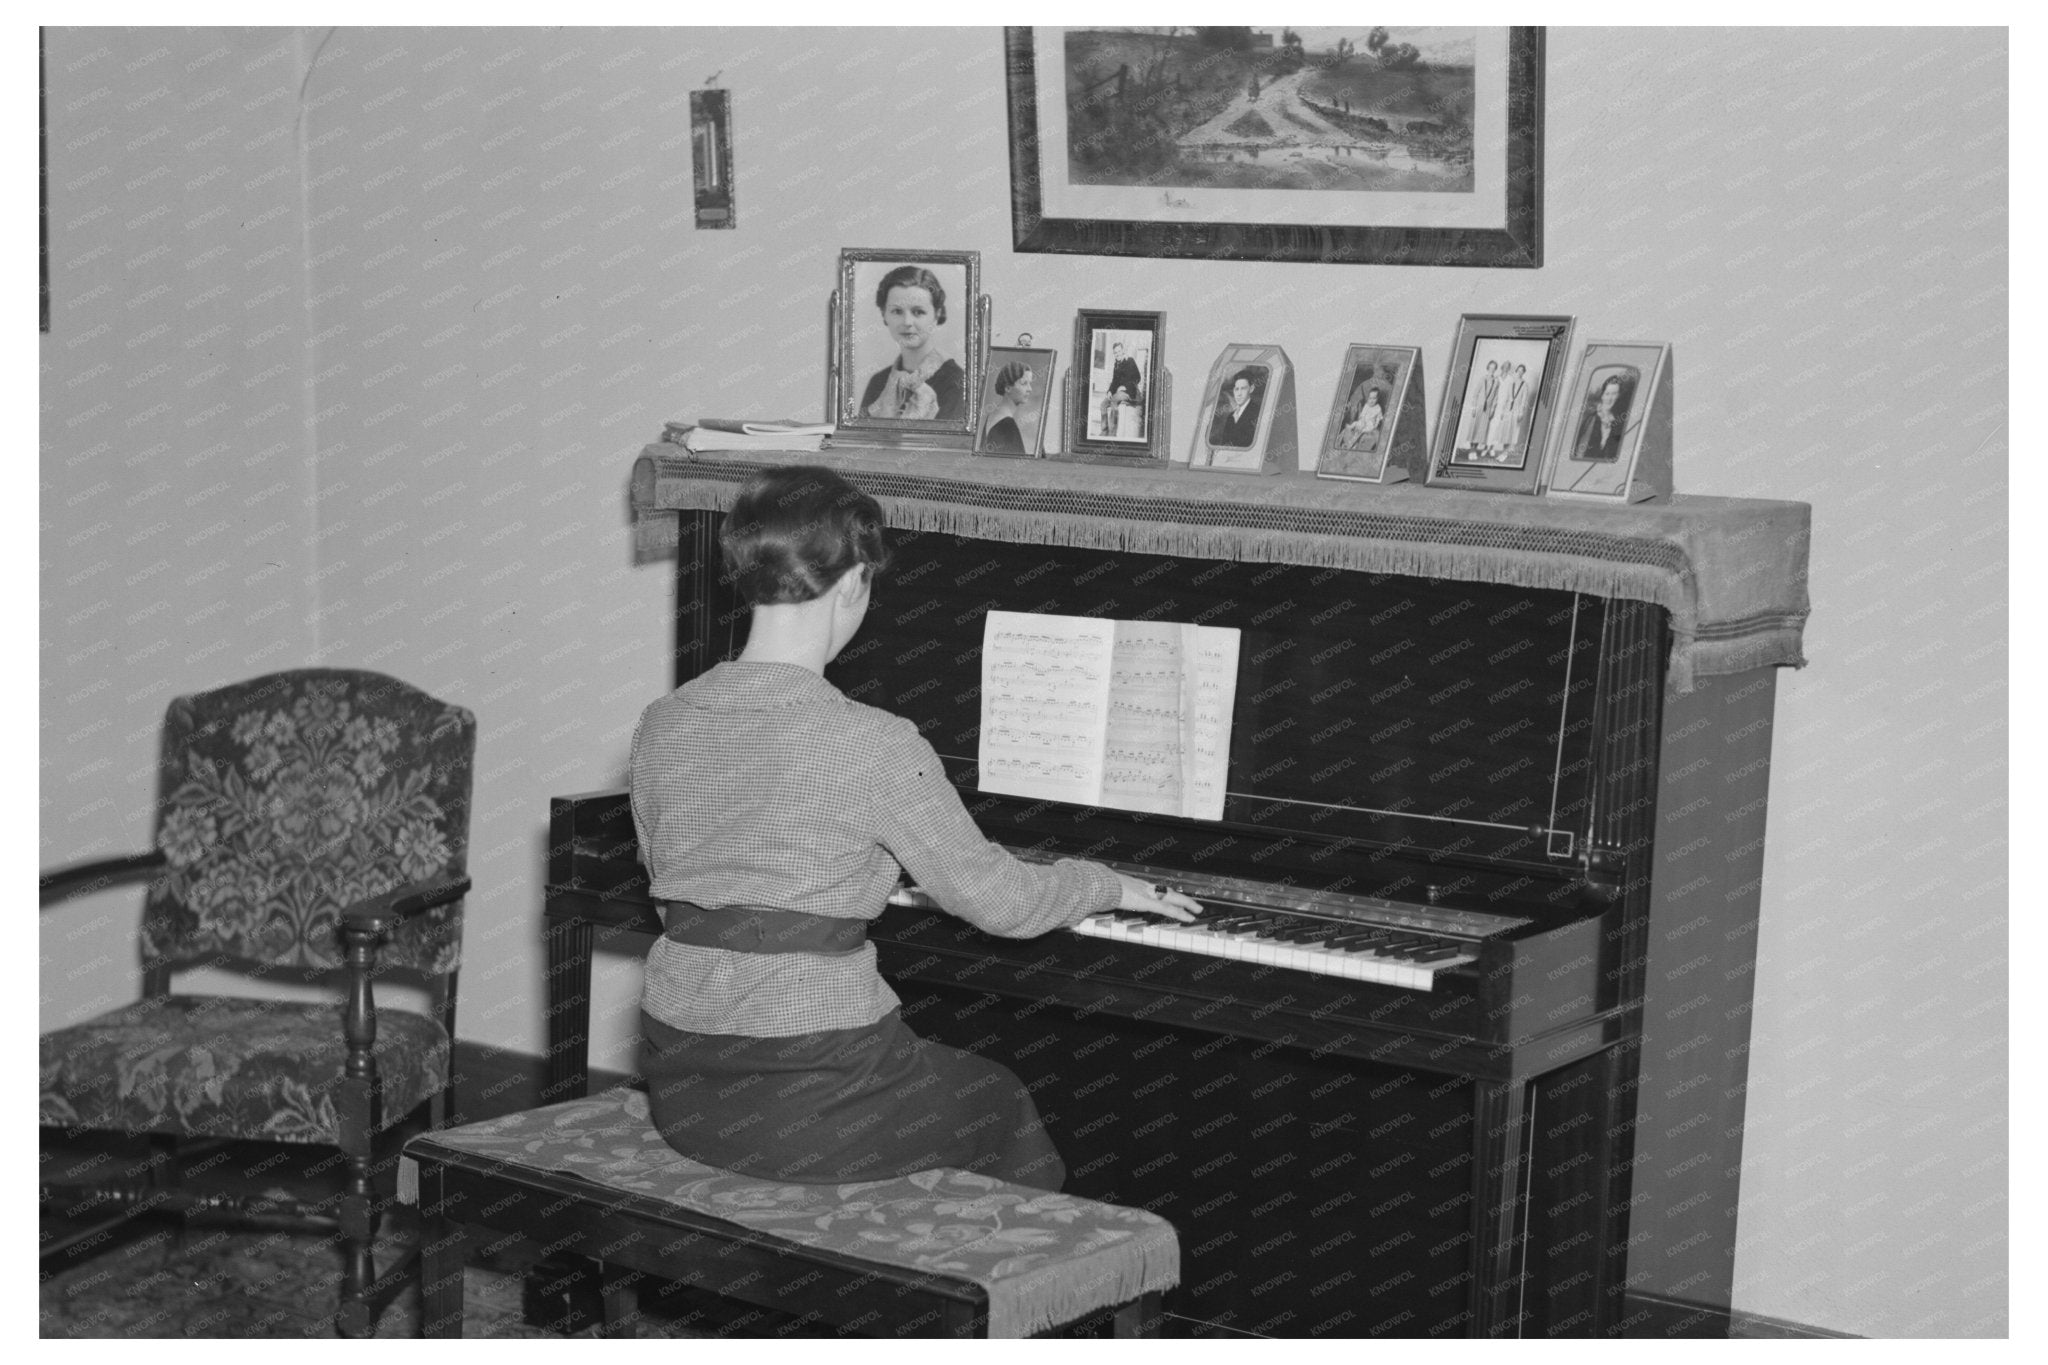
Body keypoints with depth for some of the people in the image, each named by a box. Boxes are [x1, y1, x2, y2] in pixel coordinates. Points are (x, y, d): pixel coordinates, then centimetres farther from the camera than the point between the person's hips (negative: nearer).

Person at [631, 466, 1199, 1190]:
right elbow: (997, 899, -7)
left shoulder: (661, 727, 0)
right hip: (806, 1105, -6)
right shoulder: (873, 745, -17)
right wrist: (1108, 885, 13)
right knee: (1000, 1105, 25)